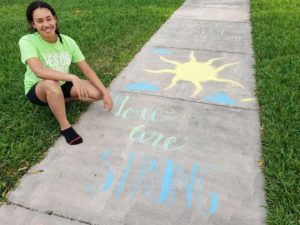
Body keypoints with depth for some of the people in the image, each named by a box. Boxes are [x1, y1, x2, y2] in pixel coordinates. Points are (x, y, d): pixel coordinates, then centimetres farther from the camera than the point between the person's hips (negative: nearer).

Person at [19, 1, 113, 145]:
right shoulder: (27, 41, -23)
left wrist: (105, 92, -17)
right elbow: (39, 71, -38)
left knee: (97, 93, -15)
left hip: (61, 85, 4)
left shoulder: (68, 41, -11)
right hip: (37, 90, -4)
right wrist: (72, 77, -48)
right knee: (51, 84, -41)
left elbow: (87, 70, -10)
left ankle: (57, 101, 5)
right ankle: (65, 126, -20)